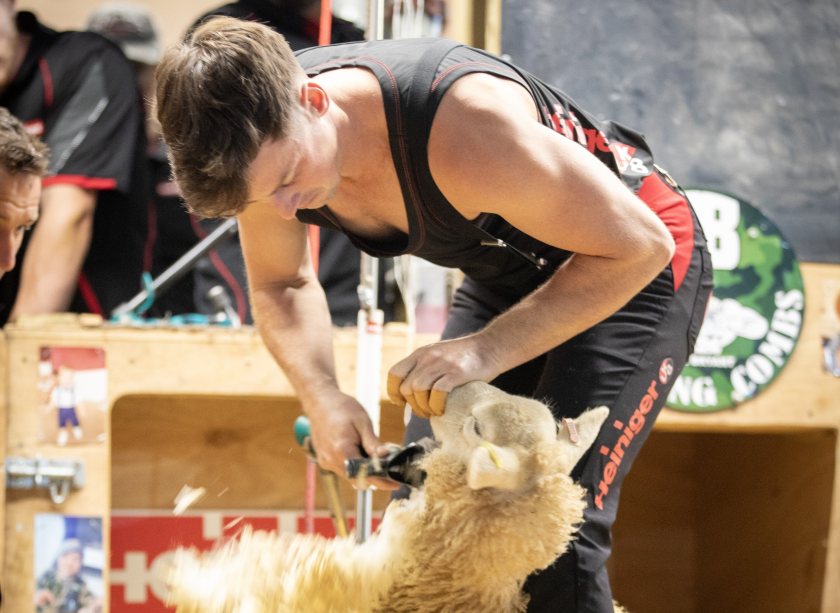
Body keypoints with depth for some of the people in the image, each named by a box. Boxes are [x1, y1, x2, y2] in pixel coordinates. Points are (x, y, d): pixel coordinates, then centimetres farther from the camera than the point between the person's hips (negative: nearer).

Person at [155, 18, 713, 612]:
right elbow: (280, 284, 2)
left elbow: (638, 245, -31)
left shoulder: (464, 128, -40)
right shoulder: (265, 141, -19)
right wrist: (322, 397, -17)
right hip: (509, 269, 7)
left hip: (636, 266, -7)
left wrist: (487, 350, -35)